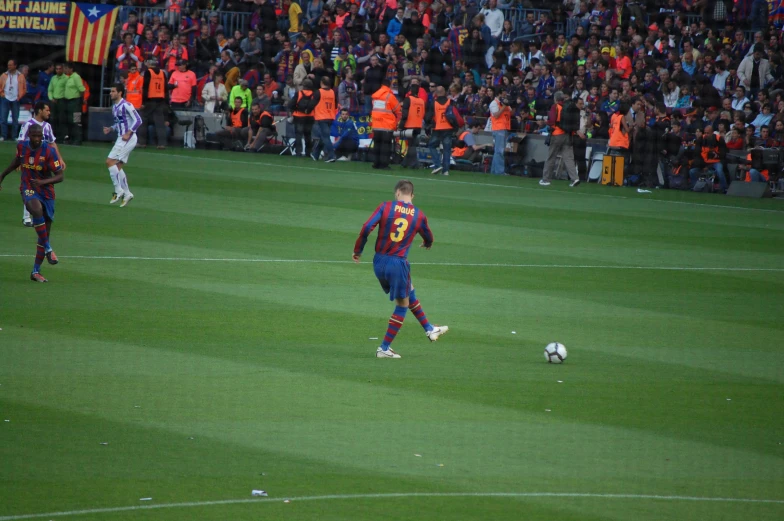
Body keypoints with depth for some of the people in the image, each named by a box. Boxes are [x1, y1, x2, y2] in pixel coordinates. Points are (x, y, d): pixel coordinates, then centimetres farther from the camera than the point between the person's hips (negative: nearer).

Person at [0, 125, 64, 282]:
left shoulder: (49, 151, -13)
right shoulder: (22, 147, -3)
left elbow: (60, 176, -13)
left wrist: (43, 182, -29)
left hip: (46, 192, 0)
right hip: (28, 190, 0)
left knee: (45, 232, 3)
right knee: (37, 210, -37)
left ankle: (36, 271, 15)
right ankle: (48, 249, -29)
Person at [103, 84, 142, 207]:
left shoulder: (126, 105, -15)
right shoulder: (114, 107, 13)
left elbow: (138, 120, -17)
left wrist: (128, 133, -22)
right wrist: (110, 129, 8)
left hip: (128, 139, -10)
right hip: (121, 139, 10)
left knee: (110, 162, -14)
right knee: (118, 167, 11)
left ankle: (118, 191, -9)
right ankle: (126, 194, 18)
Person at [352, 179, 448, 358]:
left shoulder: (385, 207, -3)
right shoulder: (419, 215, 0)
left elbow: (367, 228, -13)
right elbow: (429, 238, 18)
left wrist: (358, 250, 0)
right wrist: (427, 243, 43)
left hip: (379, 262, 3)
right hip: (398, 263, -3)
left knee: (409, 293, 24)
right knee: (403, 304, 11)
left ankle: (429, 329, 39)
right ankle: (384, 348, 9)